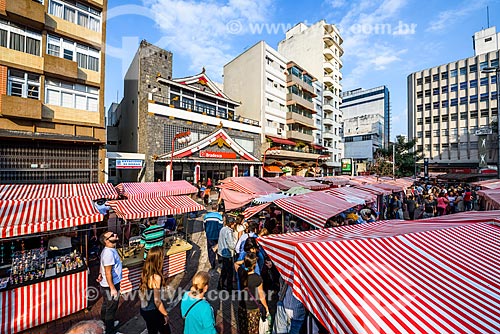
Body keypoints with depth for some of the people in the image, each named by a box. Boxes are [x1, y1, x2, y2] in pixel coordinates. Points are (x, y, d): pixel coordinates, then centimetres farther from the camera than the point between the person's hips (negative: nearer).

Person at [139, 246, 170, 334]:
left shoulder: (145, 272, -10)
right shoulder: (156, 277, -32)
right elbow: (157, 301, -24)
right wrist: (165, 314, -10)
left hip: (144, 309, 7)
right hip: (153, 312, -7)